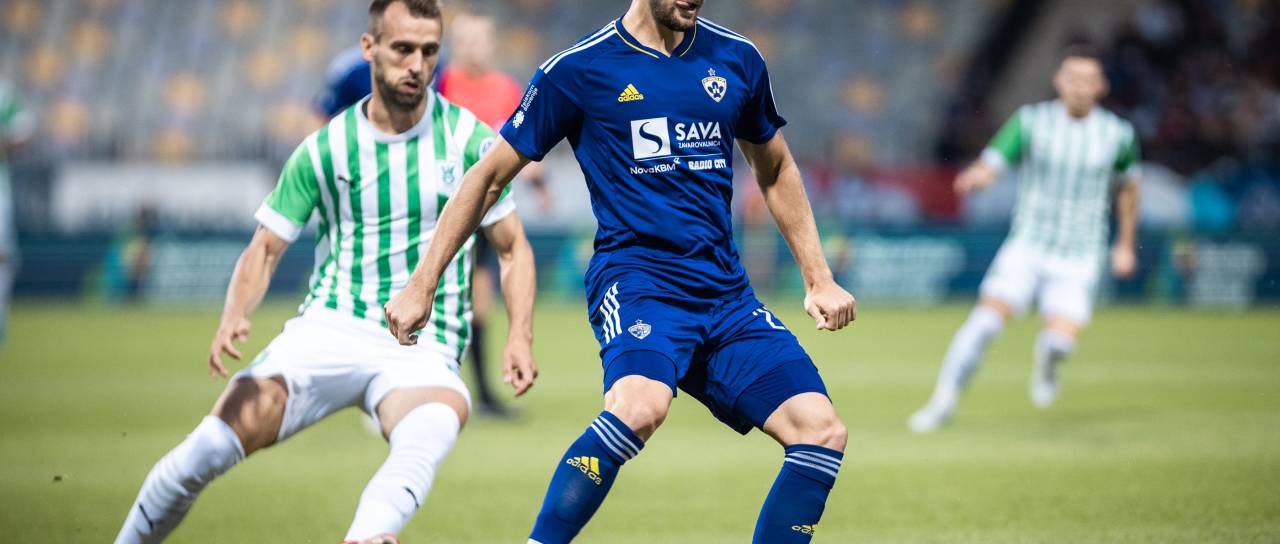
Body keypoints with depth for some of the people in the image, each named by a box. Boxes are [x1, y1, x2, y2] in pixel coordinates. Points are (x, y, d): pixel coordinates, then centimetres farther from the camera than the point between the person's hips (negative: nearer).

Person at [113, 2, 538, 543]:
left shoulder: (469, 140, 3)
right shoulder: (325, 149, 5)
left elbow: (513, 248, 10)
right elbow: (266, 248, 9)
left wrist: (520, 337, -6)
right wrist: (233, 319, -11)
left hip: (422, 352, -1)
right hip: (328, 329, 1)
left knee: (440, 418, -39)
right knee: (212, 446, -20)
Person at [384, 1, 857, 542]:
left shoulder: (737, 60, 12)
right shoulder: (577, 69, 0)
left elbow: (776, 171, 28)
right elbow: (490, 177, 8)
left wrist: (819, 277, 21)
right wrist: (421, 286, 6)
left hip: (726, 291, 5)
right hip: (634, 273, -5)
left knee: (822, 430, -11)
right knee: (641, 403, -36)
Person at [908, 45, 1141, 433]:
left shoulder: (1117, 135, 0)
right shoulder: (1030, 121, -5)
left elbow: (1128, 185, 19)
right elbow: (989, 165, -14)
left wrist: (1125, 244, 21)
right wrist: (976, 177, -38)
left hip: (1078, 259, 0)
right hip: (1026, 246, 0)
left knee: (1062, 339, -18)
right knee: (988, 316, -20)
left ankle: (1044, 361, 20)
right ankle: (943, 402, -7)